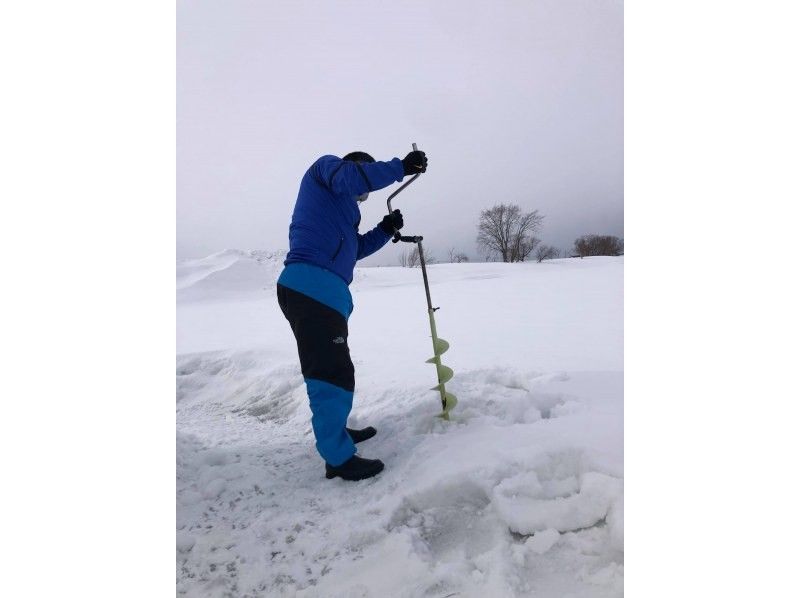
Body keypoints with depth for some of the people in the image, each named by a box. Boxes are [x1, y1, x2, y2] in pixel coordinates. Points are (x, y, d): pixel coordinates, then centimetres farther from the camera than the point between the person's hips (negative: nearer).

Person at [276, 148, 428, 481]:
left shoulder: (338, 203, 33)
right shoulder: (326, 166, 8)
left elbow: (354, 248, 27)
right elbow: (352, 178, -17)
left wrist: (384, 230, 15)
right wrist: (400, 167, -13)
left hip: (319, 290, 11)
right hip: (312, 286, -11)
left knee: (333, 369, 21)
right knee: (332, 373, -9)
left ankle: (335, 430, 36)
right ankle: (338, 458, -1)